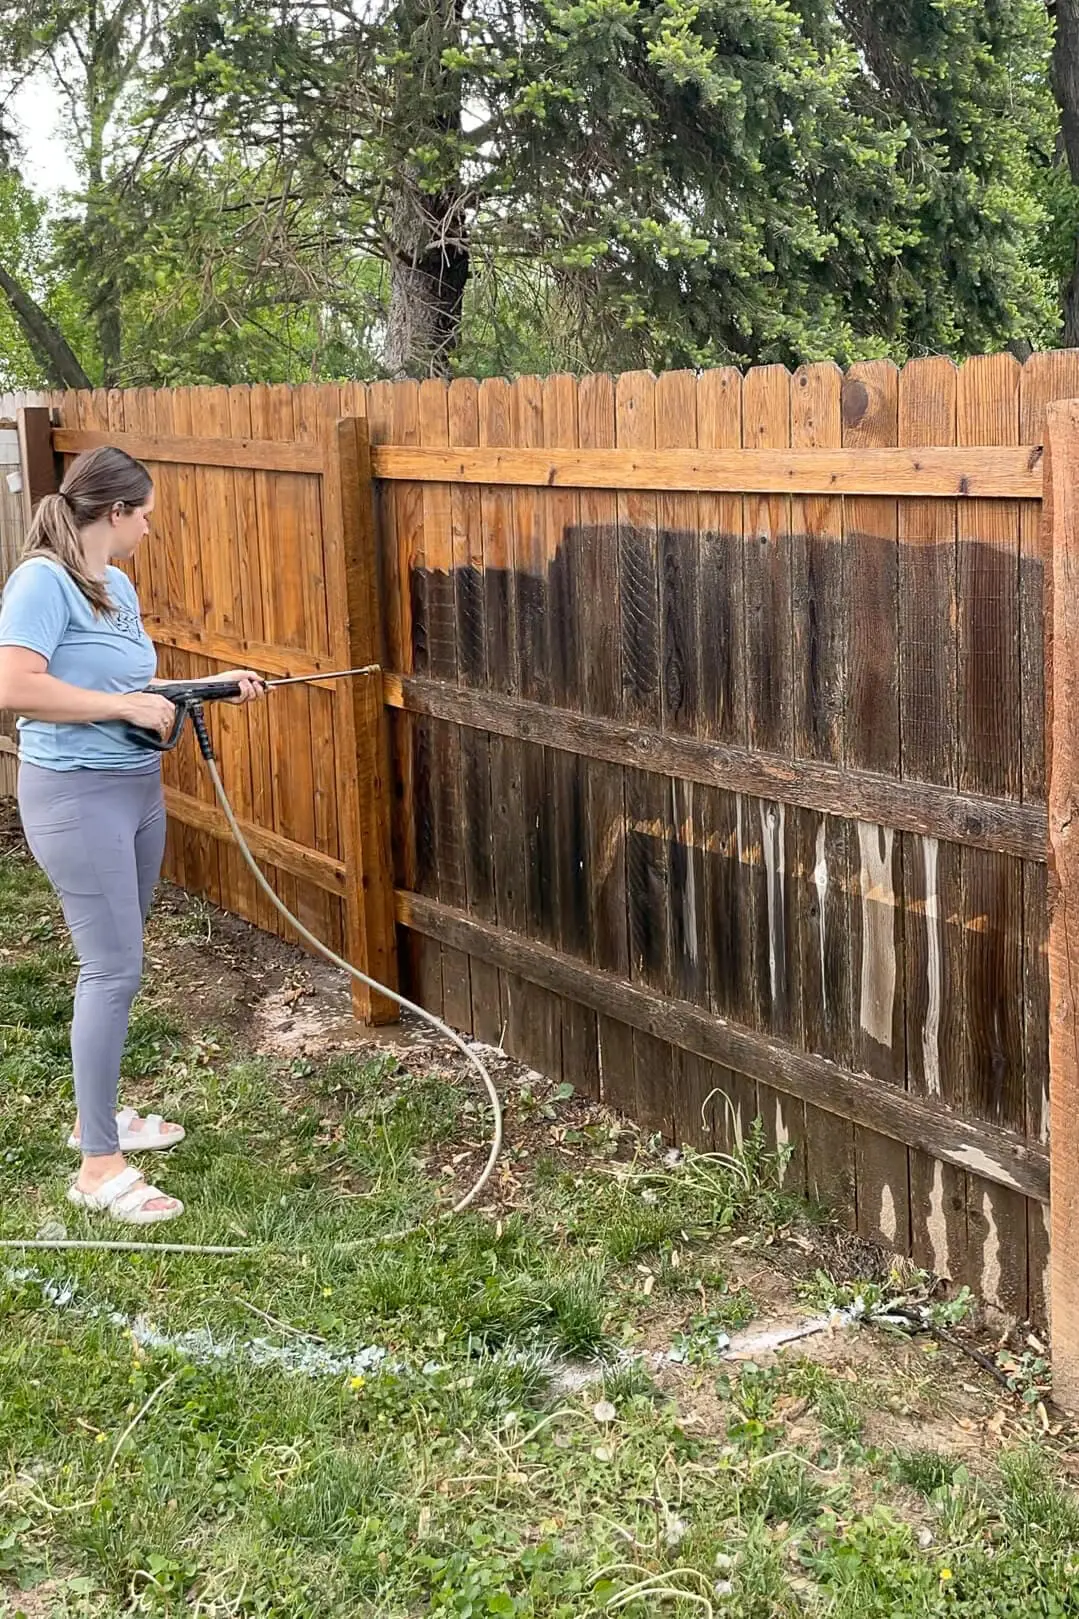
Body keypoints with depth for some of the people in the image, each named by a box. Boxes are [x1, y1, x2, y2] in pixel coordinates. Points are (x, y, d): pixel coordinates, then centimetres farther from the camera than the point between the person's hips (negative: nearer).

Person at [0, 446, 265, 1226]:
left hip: (138, 788, 9)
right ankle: (99, 1167, 0)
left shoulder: (118, 586, 10)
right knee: (114, 970, -8)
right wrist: (127, 706, -22)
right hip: (77, 796, -9)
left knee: (114, 961, 17)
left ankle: (97, 1113, 32)